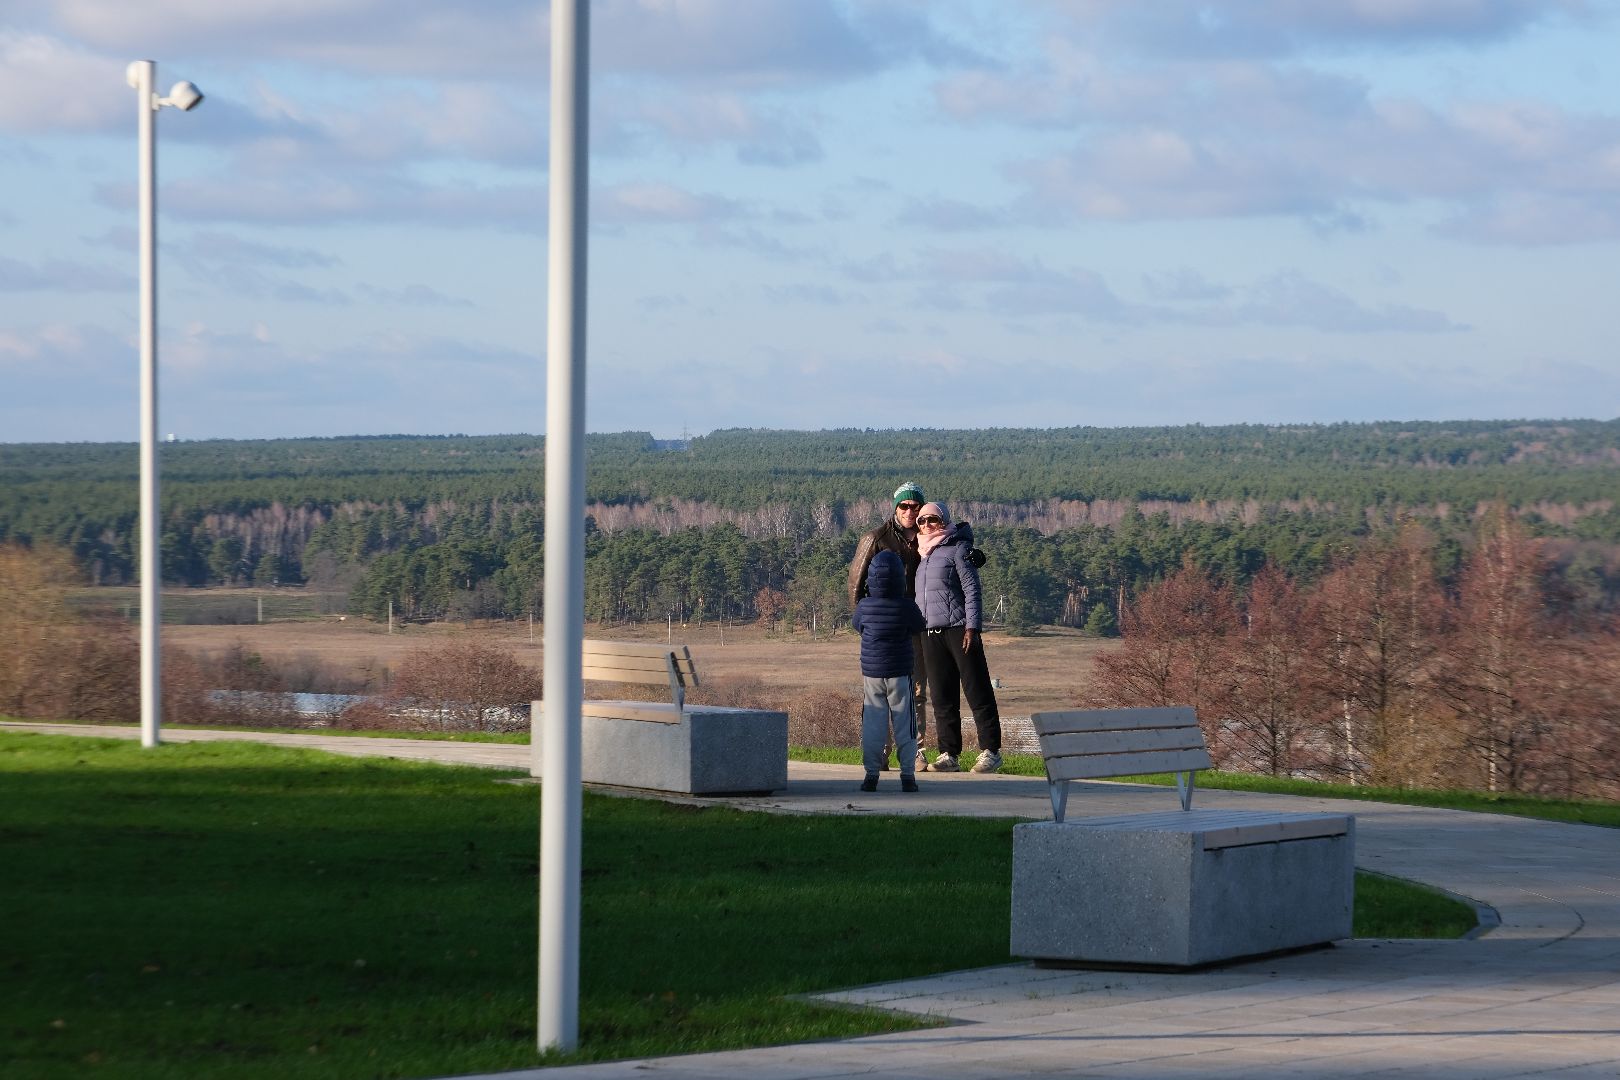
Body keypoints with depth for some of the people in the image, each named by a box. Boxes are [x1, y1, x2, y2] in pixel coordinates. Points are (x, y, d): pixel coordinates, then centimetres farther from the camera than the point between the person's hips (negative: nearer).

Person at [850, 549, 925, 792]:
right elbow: (917, 629, 6)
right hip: (900, 672, -1)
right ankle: (908, 775, 6)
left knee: (873, 724, 6)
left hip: (871, 673, 1)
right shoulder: (907, 606, -10)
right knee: (904, 724, 6)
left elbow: (856, 625, 12)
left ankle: (871, 775, 5)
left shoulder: (864, 607, -6)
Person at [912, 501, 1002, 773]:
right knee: (942, 697, 4)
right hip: (930, 633, 7)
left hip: (958, 629, -7)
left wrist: (972, 627, -14)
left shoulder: (957, 548, -1)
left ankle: (990, 751, -4)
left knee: (977, 690, -6)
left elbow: (971, 589, -6)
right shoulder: (922, 554, 20)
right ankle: (949, 754, 6)